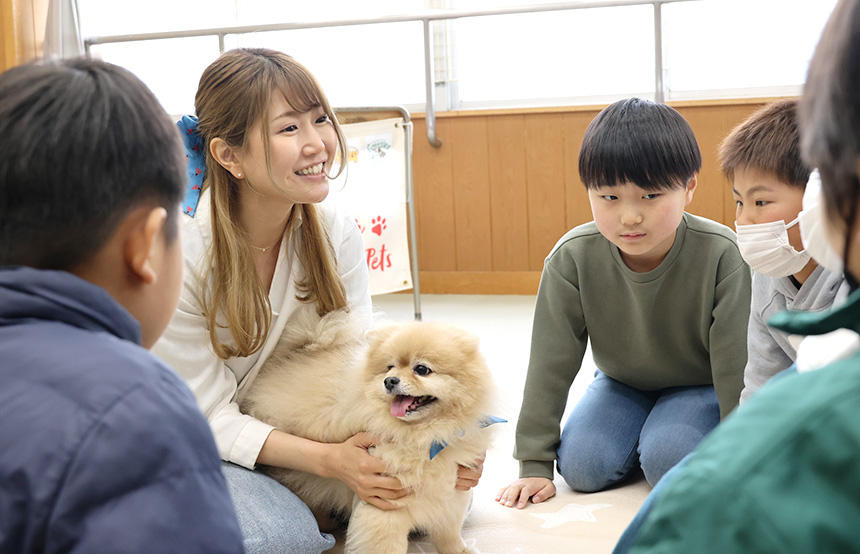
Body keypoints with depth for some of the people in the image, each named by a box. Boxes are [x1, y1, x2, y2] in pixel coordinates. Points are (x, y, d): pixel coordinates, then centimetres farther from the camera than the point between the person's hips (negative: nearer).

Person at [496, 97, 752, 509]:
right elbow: (550, 363, -17)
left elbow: (737, 366, -23)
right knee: (582, 467, -18)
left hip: (698, 385, -2)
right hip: (621, 381, 3)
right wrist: (535, 463, -15)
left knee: (668, 462, -28)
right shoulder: (573, 258, -25)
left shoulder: (721, 255, -31)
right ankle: (636, 435, 13)